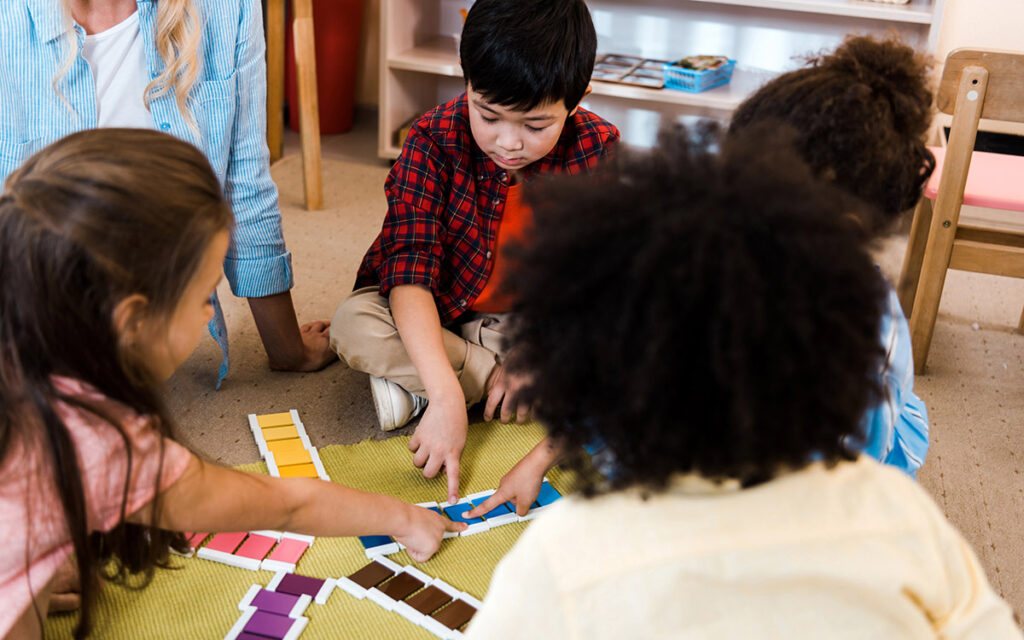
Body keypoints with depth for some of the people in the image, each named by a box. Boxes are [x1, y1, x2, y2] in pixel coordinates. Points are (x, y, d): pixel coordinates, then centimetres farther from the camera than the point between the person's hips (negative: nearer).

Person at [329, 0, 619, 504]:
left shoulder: (599, 150, -17)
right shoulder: (434, 141, -23)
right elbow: (410, 271, -32)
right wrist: (446, 395, -43)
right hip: (430, 316, -2)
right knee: (354, 327, -31)